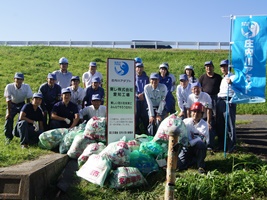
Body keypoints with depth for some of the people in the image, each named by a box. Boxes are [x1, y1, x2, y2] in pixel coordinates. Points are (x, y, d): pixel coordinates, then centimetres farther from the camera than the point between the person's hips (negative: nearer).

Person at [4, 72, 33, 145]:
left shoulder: (26, 87, -23)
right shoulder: (9, 86, -25)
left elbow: (28, 99, -13)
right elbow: (8, 100, -22)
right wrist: (9, 112, -22)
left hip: (22, 104, 1)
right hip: (12, 104, -1)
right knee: (8, 118, -14)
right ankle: (8, 137, 5)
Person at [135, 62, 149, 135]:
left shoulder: (146, 78, 13)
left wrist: (143, 94, -11)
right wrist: (137, 95, -12)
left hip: (144, 99, 1)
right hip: (135, 99, -1)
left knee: (144, 115, -2)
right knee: (136, 114, -2)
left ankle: (146, 130, 6)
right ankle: (137, 130, 6)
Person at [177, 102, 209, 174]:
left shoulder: (204, 124, -7)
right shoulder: (185, 122, -2)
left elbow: (202, 138, -21)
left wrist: (190, 143, -33)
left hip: (198, 148, -2)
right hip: (187, 147, 2)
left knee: (201, 144, -37)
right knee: (180, 165, -17)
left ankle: (201, 166, -14)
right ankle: (196, 159, 13)